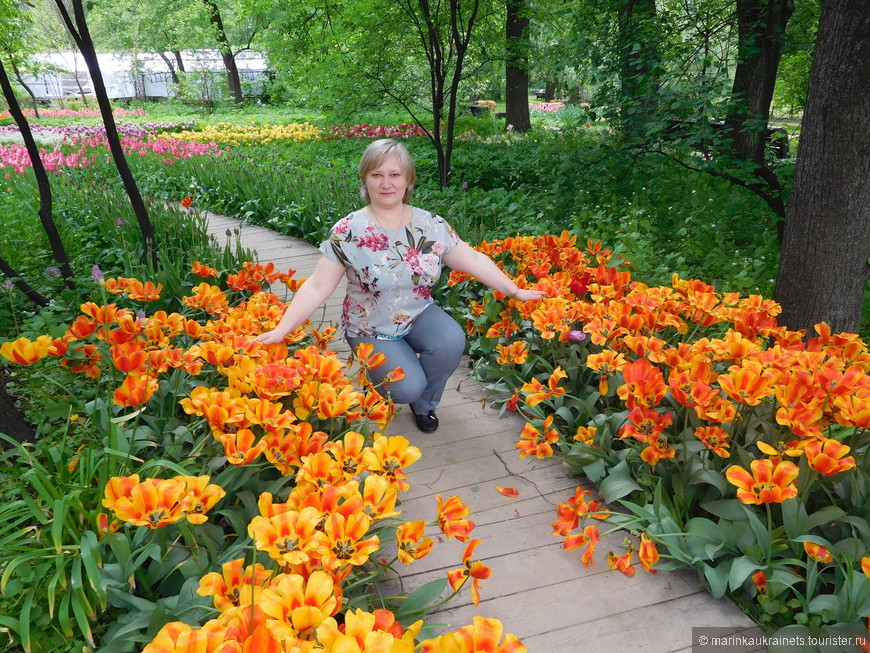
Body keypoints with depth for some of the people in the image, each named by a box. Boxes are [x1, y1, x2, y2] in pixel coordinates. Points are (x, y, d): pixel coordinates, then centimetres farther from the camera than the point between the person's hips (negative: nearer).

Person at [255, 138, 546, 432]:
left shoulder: (431, 225, -7)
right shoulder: (347, 232, -16)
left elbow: (474, 260, 2)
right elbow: (317, 288, -17)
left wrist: (515, 291, 2)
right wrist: (281, 329, -25)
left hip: (419, 315, 3)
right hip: (371, 329, -3)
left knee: (452, 341, -28)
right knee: (408, 388, -22)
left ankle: (424, 403, 2)